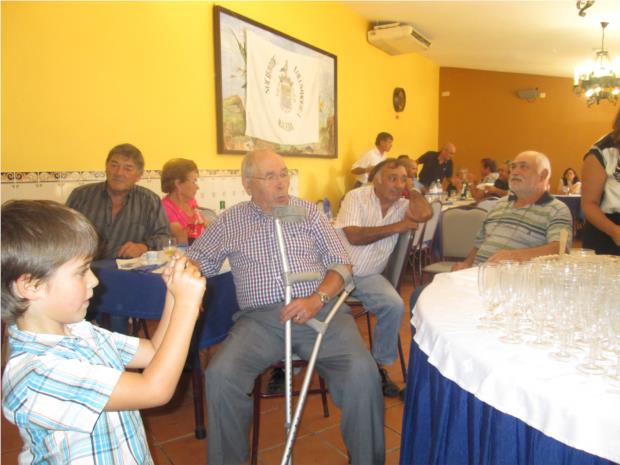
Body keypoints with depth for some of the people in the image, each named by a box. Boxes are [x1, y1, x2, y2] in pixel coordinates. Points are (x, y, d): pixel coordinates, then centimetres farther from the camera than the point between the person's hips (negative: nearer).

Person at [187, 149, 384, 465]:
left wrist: (317, 299, -11)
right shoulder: (229, 221, 13)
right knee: (220, 376, -25)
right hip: (260, 319, 1)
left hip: (320, 311, 0)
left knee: (363, 372, -24)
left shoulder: (309, 212, 11)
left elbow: (341, 264, 8)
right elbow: (195, 263, 16)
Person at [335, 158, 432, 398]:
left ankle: (380, 365, 2)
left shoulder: (402, 205, 5)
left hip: (368, 277, 3)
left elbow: (425, 213, -16)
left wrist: (410, 189, -6)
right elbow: (354, 236, -19)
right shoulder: (356, 197, -6)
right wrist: (397, 227, -14)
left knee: (395, 306, -22)